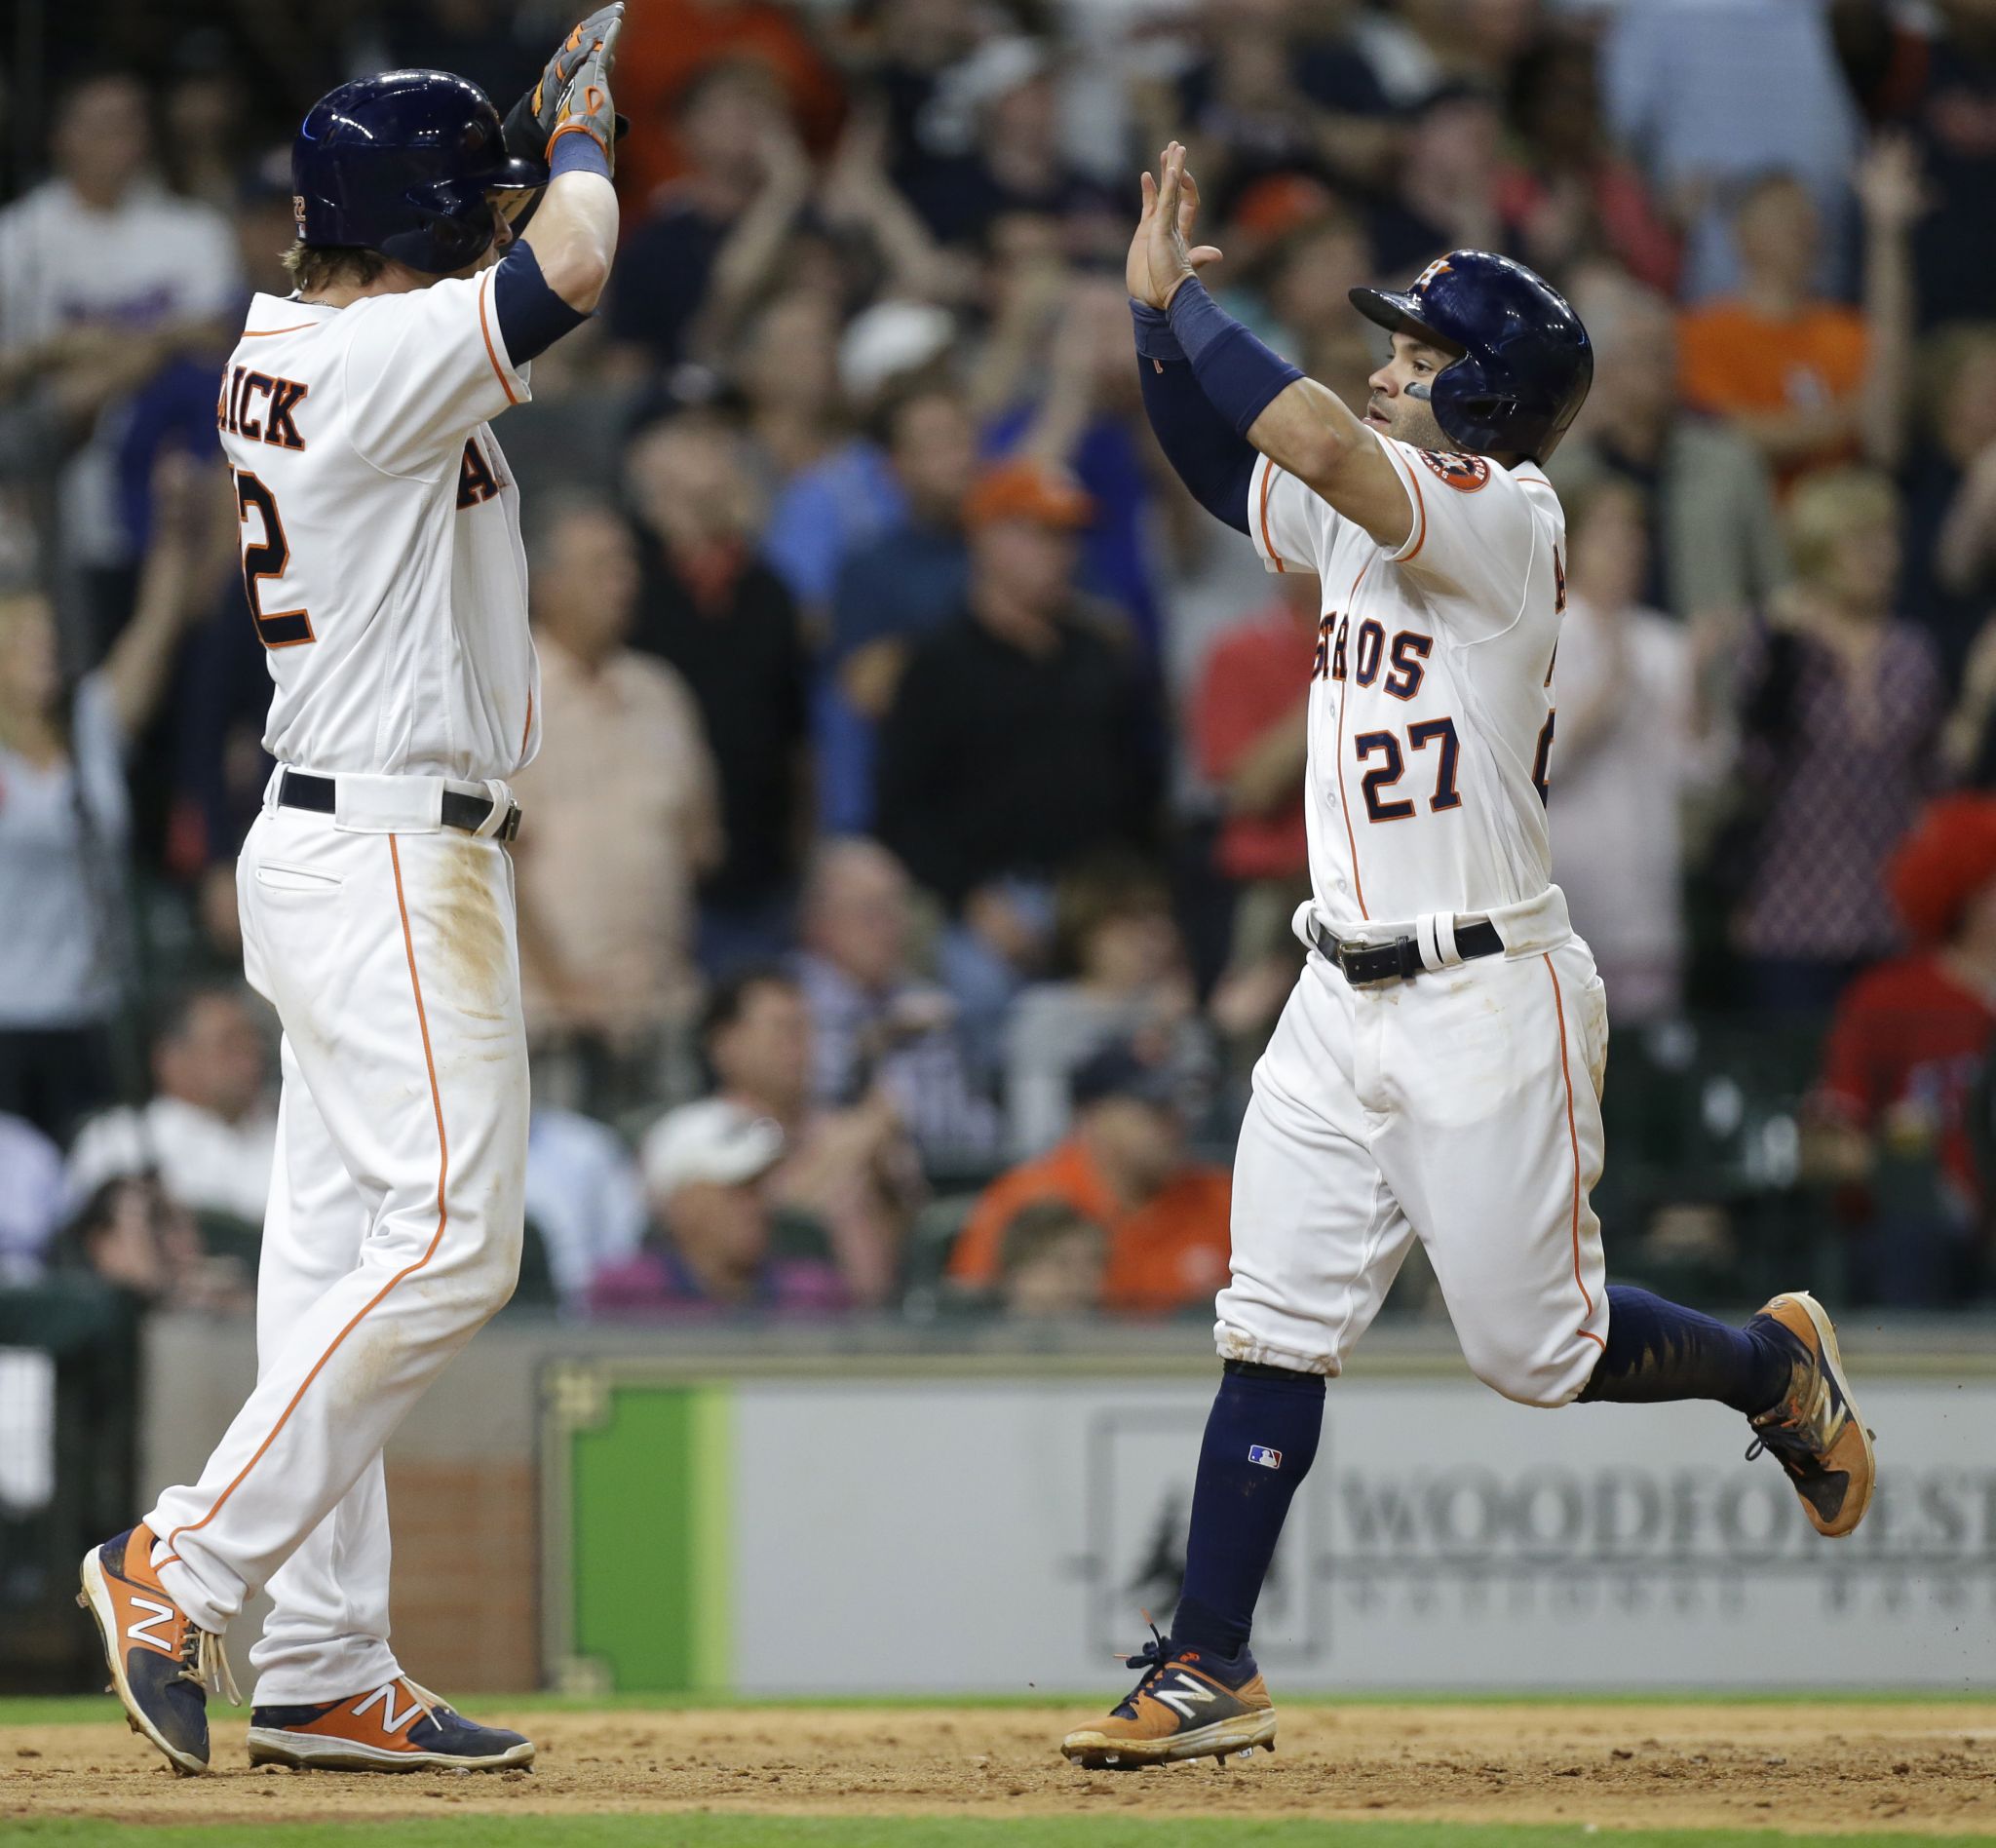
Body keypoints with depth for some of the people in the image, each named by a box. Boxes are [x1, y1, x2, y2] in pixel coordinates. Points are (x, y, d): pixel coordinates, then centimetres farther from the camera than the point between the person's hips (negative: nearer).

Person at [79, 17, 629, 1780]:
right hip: (395, 858, -10)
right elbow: (570, 265, -28)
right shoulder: (379, 360, -17)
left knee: (345, 1244, 8)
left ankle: (324, 1671, 10)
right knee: (446, 1241, -11)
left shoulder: (293, 347, 11)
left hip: (332, 851, 10)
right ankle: (184, 1565, -11)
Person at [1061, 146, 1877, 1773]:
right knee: (1275, 1329, 1)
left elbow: (1319, 443, -30)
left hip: (1487, 999, -7)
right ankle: (1209, 1670, 2)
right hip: (1344, 1004, 7)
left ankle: (1781, 1370, 30)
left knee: (1537, 1346, 2)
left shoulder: (1505, 517, -16)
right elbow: (1224, 464, 15)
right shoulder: (1369, 515, 9)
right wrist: (1156, 308, 0)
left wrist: (1181, 296, -20)